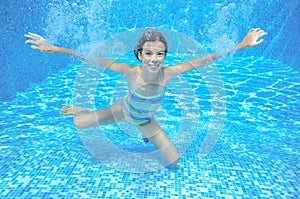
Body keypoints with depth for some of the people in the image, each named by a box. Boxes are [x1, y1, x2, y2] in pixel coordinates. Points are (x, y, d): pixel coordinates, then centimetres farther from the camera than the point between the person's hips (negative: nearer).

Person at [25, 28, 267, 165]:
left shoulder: (168, 73, -33)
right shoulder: (131, 72, -36)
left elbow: (206, 59, -29)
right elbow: (94, 58, -31)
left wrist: (241, 46, -29)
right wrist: (54, 49, -32)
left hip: (146, 120, 2)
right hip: (124, 109, -1)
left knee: (175, 159, 4)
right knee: (78, 124, 1)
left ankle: (145, 133, 34)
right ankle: (76, 109, 42)